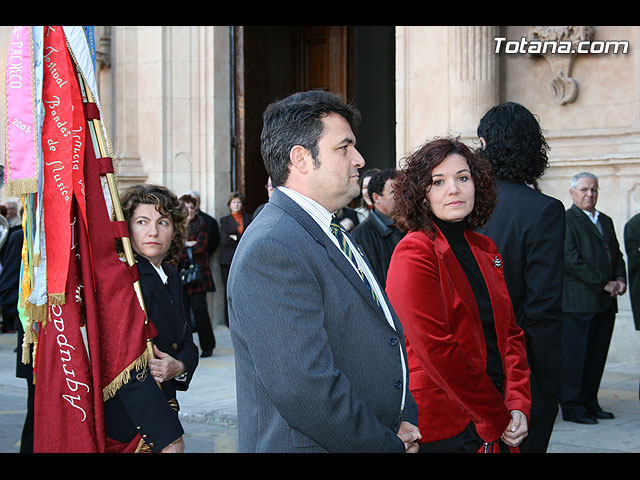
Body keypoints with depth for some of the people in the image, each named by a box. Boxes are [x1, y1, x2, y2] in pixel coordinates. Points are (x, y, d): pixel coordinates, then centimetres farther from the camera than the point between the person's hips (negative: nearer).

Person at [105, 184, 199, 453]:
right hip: (126, 426, -7)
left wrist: (180, 366, -12)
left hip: (162, 411, 7)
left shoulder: (170, 277, 9)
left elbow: (186, 341, 13)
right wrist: (169, 437, -25)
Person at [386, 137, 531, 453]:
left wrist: (518, 405, -3)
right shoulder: (414, 253, -13)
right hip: (442, 431, -7)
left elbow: (510, 333, 11)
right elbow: (436, 349, -19)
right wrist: (496, 419, -16)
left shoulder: (485, 250, 10)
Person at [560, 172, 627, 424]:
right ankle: (572, 405, 2)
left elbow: (617, 254, 23)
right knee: (575, 355, -4)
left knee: (597, 356, 9)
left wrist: (620, 280, 2)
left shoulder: (606, 221, 20)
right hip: (578, 301, -7)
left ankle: (589, 402, 17)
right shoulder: (565, 220, -5)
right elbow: (571, 259, -14)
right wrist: (603, 283, -14)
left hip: (605, 302, 7)